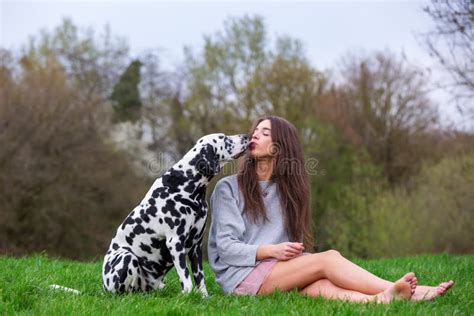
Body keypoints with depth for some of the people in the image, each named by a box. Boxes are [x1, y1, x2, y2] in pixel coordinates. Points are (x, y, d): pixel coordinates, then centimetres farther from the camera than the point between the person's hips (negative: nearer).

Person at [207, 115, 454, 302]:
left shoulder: (285, 189, 18)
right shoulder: (228, 187, 1)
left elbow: (293, 243, 15)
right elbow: (226, 247, -7)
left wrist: (297, 257, -7)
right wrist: (272, 251, -21)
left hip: (279, 273, 5)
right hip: (240, 276, -5)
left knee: (319, 286, -28)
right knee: (328, 259, -24)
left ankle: (380, 300, -53)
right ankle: (406, 292, -35)